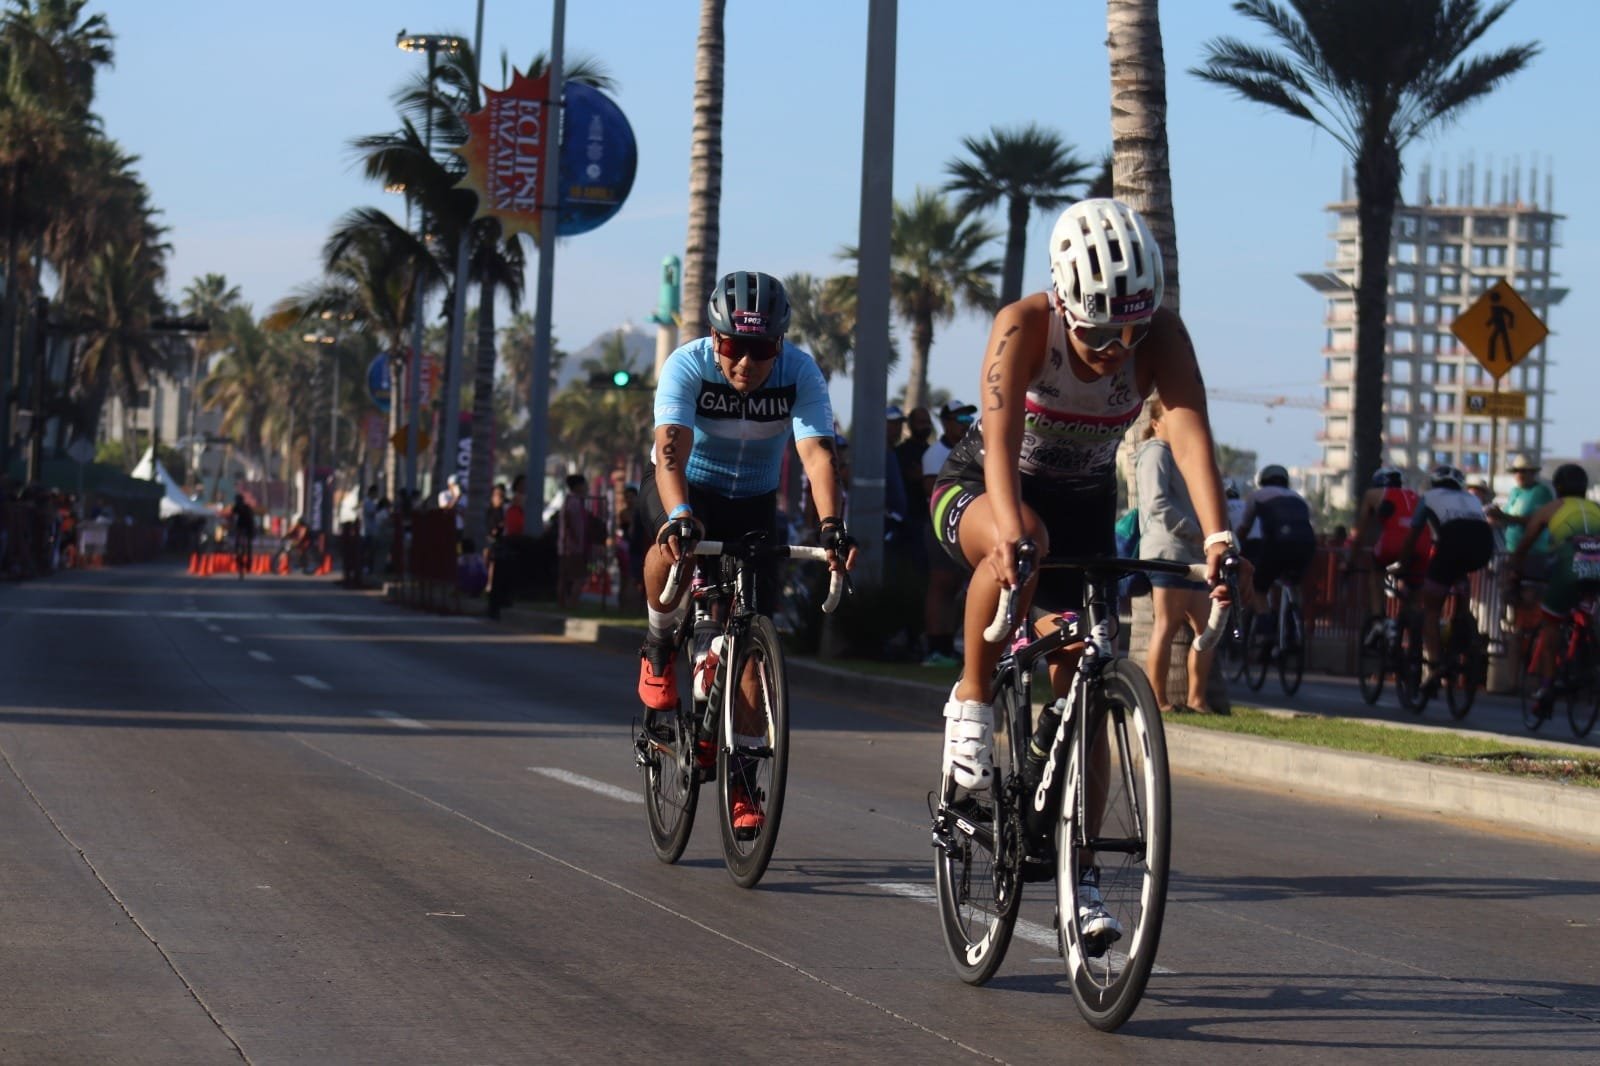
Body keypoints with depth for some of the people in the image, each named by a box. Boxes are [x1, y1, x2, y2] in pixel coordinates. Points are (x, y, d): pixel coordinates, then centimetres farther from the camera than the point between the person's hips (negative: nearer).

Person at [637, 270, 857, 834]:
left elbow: (817, 452, -37)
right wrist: (679, 517, -61)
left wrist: (831, 525, -54)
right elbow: (671, 448, -42)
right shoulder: (687, 366, -29)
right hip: (684, 487, -2)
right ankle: (658, 649, -9)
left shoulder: (800, 373, -25)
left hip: (752, 499, 2)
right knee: (675, 543, -37)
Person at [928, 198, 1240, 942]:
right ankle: (971, 703, -19)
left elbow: (1191, 432, -35)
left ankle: (1081, 879, 3)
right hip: (978, 488, -3)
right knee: (1019, 544, -39)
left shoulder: (1161, 337, -23)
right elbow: (1002, 436, -41)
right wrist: (1012, 532, -58)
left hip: (1083, 504, 3)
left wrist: (1217, 538, -51)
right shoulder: (1024, 325, -29)